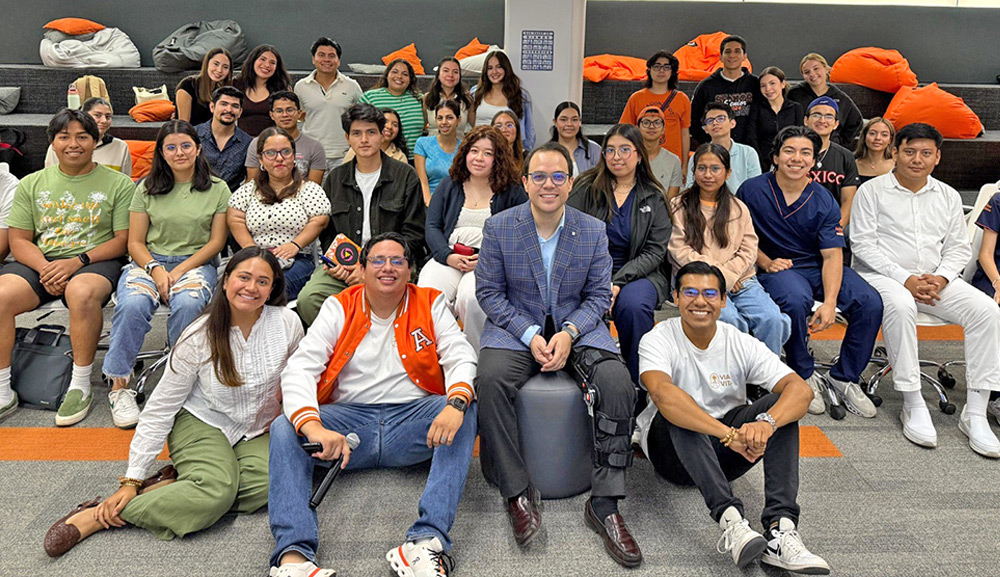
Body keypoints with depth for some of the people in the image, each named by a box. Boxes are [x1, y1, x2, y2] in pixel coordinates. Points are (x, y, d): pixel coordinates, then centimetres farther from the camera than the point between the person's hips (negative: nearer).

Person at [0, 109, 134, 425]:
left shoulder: (119, 184, 5)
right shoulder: (32, 184, 15)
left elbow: (123, 240, -1)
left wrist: (77, 261, -15)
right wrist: (45, 269, -11)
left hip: (96, 261, -3)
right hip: (41, 261, 4)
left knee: (82, 292, -38)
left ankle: (80, 386, -22)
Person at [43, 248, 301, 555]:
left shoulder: (287, 323, -12)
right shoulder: (200, 337, -15)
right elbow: (160, 408, -11)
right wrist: (132, 480, -13)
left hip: (256, 432, 3)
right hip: (202, 423, -3)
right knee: (217, 490, -33)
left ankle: (175, 484, -14)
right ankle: (100, 515, -21)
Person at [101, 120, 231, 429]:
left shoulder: (217, 189, 7)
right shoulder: (147, 189, 11)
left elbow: (216, 242, 2)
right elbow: (135, 243, 8)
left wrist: (179, 271, -10)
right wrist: (155, 269, -13)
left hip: (196, 263, -1)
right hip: (149, 261, 1)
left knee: (188, 303, -36)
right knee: (132, 304, -32)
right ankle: (119, 384, -22)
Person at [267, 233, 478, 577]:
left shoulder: (430, 305, 9)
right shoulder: (339, 309, 7)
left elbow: (461, 357, -2)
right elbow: (299, 369, -5)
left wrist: (456, 403, -27)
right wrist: (313, 427, -26)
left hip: (412, 420, 0)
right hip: (348, 417, 1)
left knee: (465, 414, -27)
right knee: (285, 428, -23)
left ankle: (429, 540, -38)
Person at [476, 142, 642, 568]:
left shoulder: (594, 231, 0)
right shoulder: (499, 228, -3)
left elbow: (598, 294, 3)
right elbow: (489, 292, -2)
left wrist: (568, 333, -16)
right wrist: (529, 335, -16)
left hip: (577, 327, 1)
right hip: (516, 326, 0)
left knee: (618, 383, -26)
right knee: (489, 380, -31)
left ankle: (604, 503, -15)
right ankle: (517, 493, -14)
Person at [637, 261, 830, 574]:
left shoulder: (741, 343, -6)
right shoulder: (658, 340, -14)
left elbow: (801, 389, -19)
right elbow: (662, 394, -36)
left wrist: (766, 422, -41)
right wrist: (728, 433, -46)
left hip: (725, 455, 3)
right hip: (672, 451, -3)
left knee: (779, 406, -20)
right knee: (676, 412, -33)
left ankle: (780, 528, -34)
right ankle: (731, 519, -46)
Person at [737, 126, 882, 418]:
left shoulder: (824, 201, -2)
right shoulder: (752, 191, -5)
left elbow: (832, 255, -9)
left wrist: (829, 302, -24)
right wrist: (766, 262, -12)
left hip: (818, 267, 3)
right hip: (777, 267, -3)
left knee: (870, 302, -20)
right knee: (796, 300, -37)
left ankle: (844, 377, 0)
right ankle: (805, 376, -12)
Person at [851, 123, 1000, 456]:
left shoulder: (948, 196, 16)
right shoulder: (872, 191, 1)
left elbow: (959, 247, 13)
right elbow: (864, 245, -7)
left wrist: (940, 277, -9)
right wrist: (905, 279, -17)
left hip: (936, 279, 5)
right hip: (882, 275, -4)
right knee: (900, 306, -39)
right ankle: (913, 406, -30)